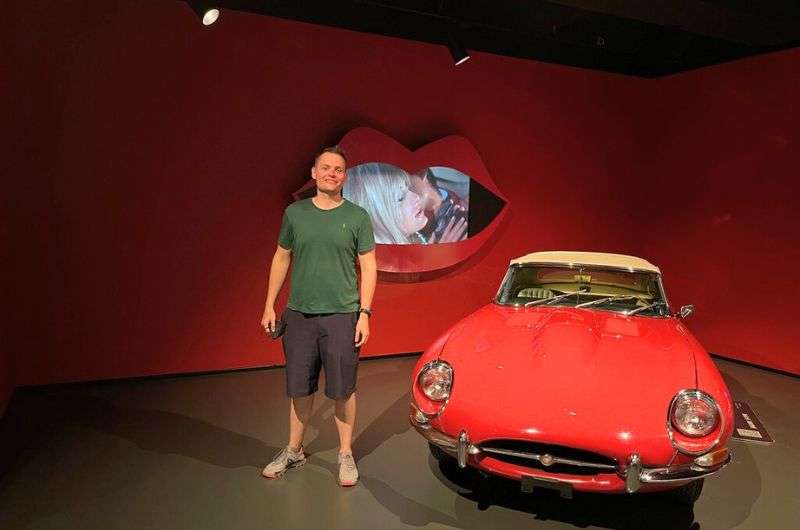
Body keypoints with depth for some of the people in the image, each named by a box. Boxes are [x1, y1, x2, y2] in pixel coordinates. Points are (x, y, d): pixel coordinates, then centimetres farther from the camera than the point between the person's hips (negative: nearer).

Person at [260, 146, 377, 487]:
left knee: (343, 390, 6)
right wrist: (269, 306, 8)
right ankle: (294, 451, 31)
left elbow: (368, 267, 0)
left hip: (342, 316, -2)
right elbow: (281, 258, 11)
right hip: (299, 314, 2)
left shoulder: (357, 217, -1)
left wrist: (364, 313, -7)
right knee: (300, 388, 13)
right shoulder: (295, 213, 5)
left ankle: (346, 455, 24)